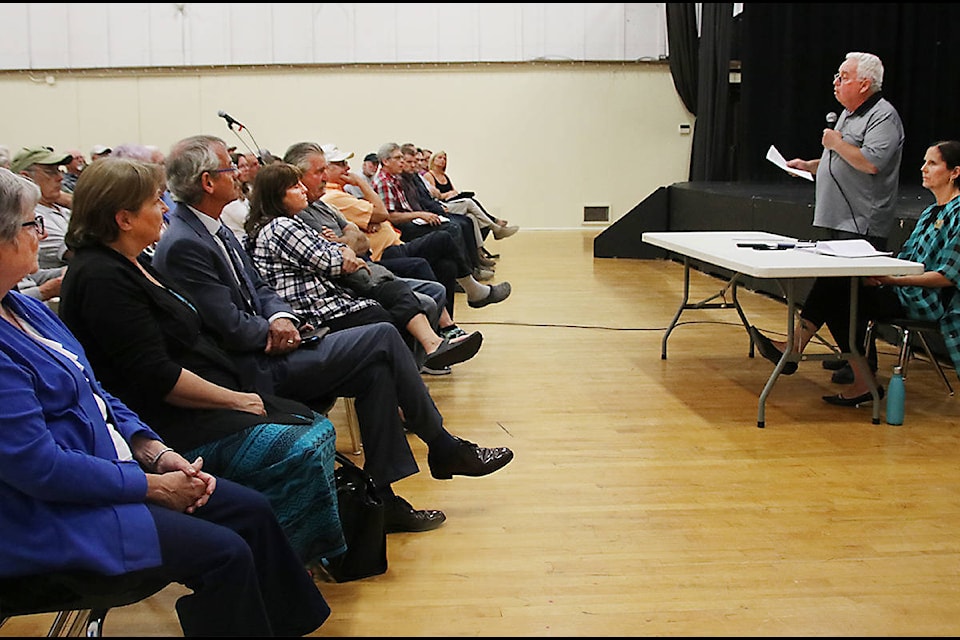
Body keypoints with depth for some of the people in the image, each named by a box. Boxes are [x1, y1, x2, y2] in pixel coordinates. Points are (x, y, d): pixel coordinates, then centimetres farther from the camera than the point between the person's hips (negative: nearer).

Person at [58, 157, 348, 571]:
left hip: (205, 407, 11)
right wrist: (235, 399, -14)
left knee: (318, 429, 3)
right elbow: (156, 377, -22)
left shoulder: (129, 265, 14)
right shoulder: (103, 279, -18)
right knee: (300, 452, -21)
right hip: (171, 426, -11)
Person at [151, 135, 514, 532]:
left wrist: (281, 317, -5)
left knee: (376, 370, -2)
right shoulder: (182, 245, -19)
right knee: (383, 338, -11)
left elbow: (259, 288, 16)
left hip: (264, 351, 10)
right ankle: (443, 450, 5)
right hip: (255, 373, -10)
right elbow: (232, 329, -22)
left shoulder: (214, 229, 12)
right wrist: (275, 331, -4)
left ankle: (382, 497, 2)